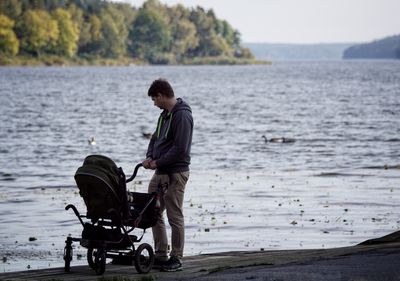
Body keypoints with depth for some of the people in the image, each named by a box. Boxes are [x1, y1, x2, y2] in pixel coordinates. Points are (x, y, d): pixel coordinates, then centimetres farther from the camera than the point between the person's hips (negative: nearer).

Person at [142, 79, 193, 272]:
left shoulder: (182, 116, -16)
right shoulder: (165, 114, 15)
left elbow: (180, 148, -22)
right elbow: (156, 138, 22)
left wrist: (158, 162, -15)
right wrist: (149, 157, 3)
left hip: (175, 174, -10)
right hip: (160, 172, 10)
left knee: (175, 217, -3)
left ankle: (176, 259, 3)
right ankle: (161, 255, 19)